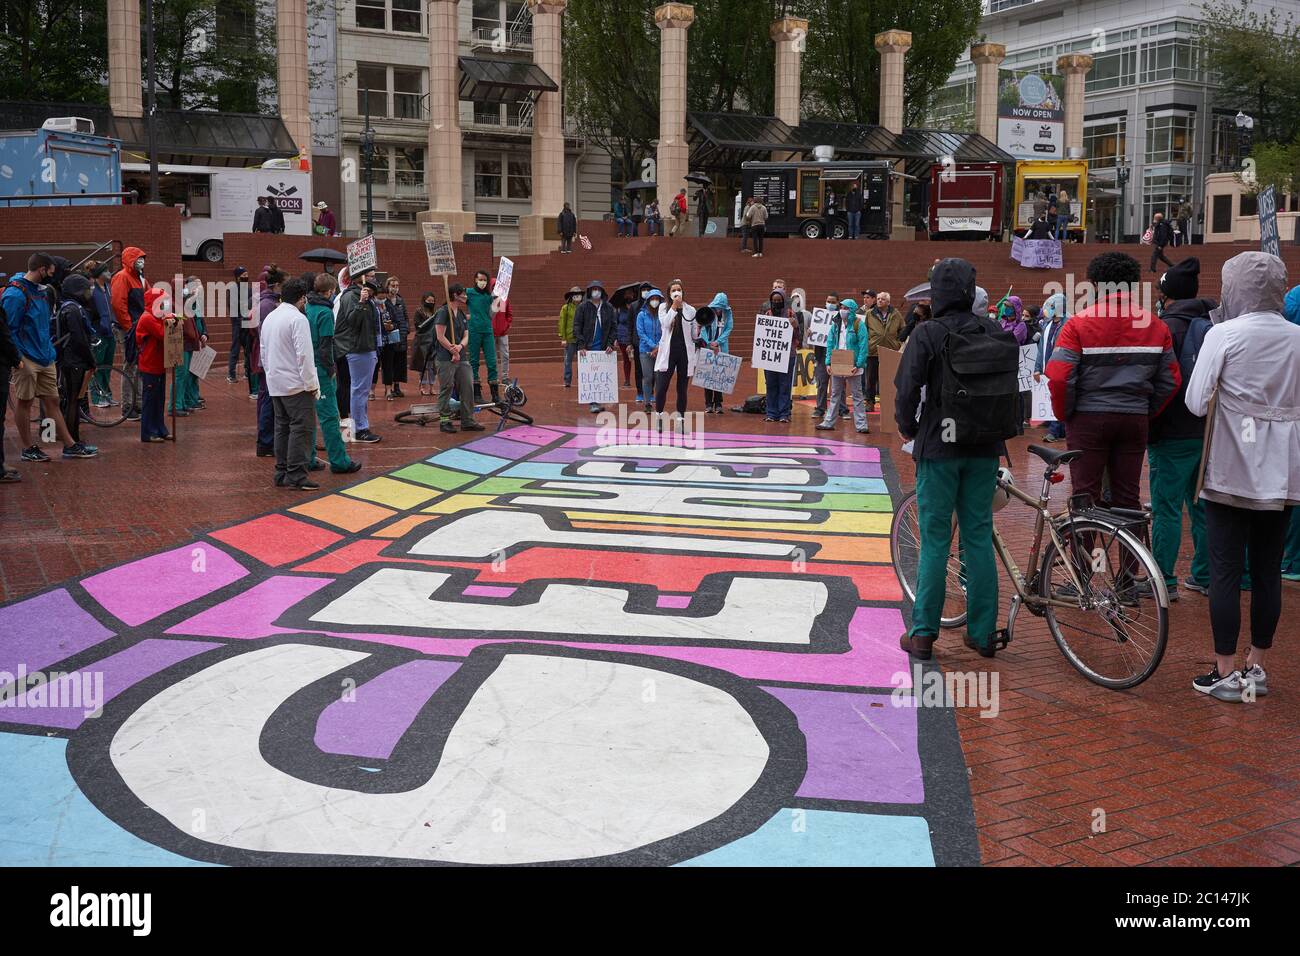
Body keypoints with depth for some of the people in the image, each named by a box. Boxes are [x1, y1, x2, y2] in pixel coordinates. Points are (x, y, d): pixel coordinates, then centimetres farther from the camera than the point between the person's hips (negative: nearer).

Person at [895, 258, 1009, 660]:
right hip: (984, 448, 4)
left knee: (935, 540, 3)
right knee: (979, 537, 10)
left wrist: (907, 427, 4)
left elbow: (907, 388, -14)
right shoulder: (993, 330, 2)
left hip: (939, 447, -3)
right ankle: (983, 633, 15)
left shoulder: (927, 333, -10)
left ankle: (923, 634, 5)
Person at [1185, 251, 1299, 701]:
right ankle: (1256, 668, 20)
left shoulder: (1224, 334, -10)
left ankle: (1226, 673, 5)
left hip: (1231, 470, -4)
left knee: (1225, 570, 2)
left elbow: (1196, 402, -12)